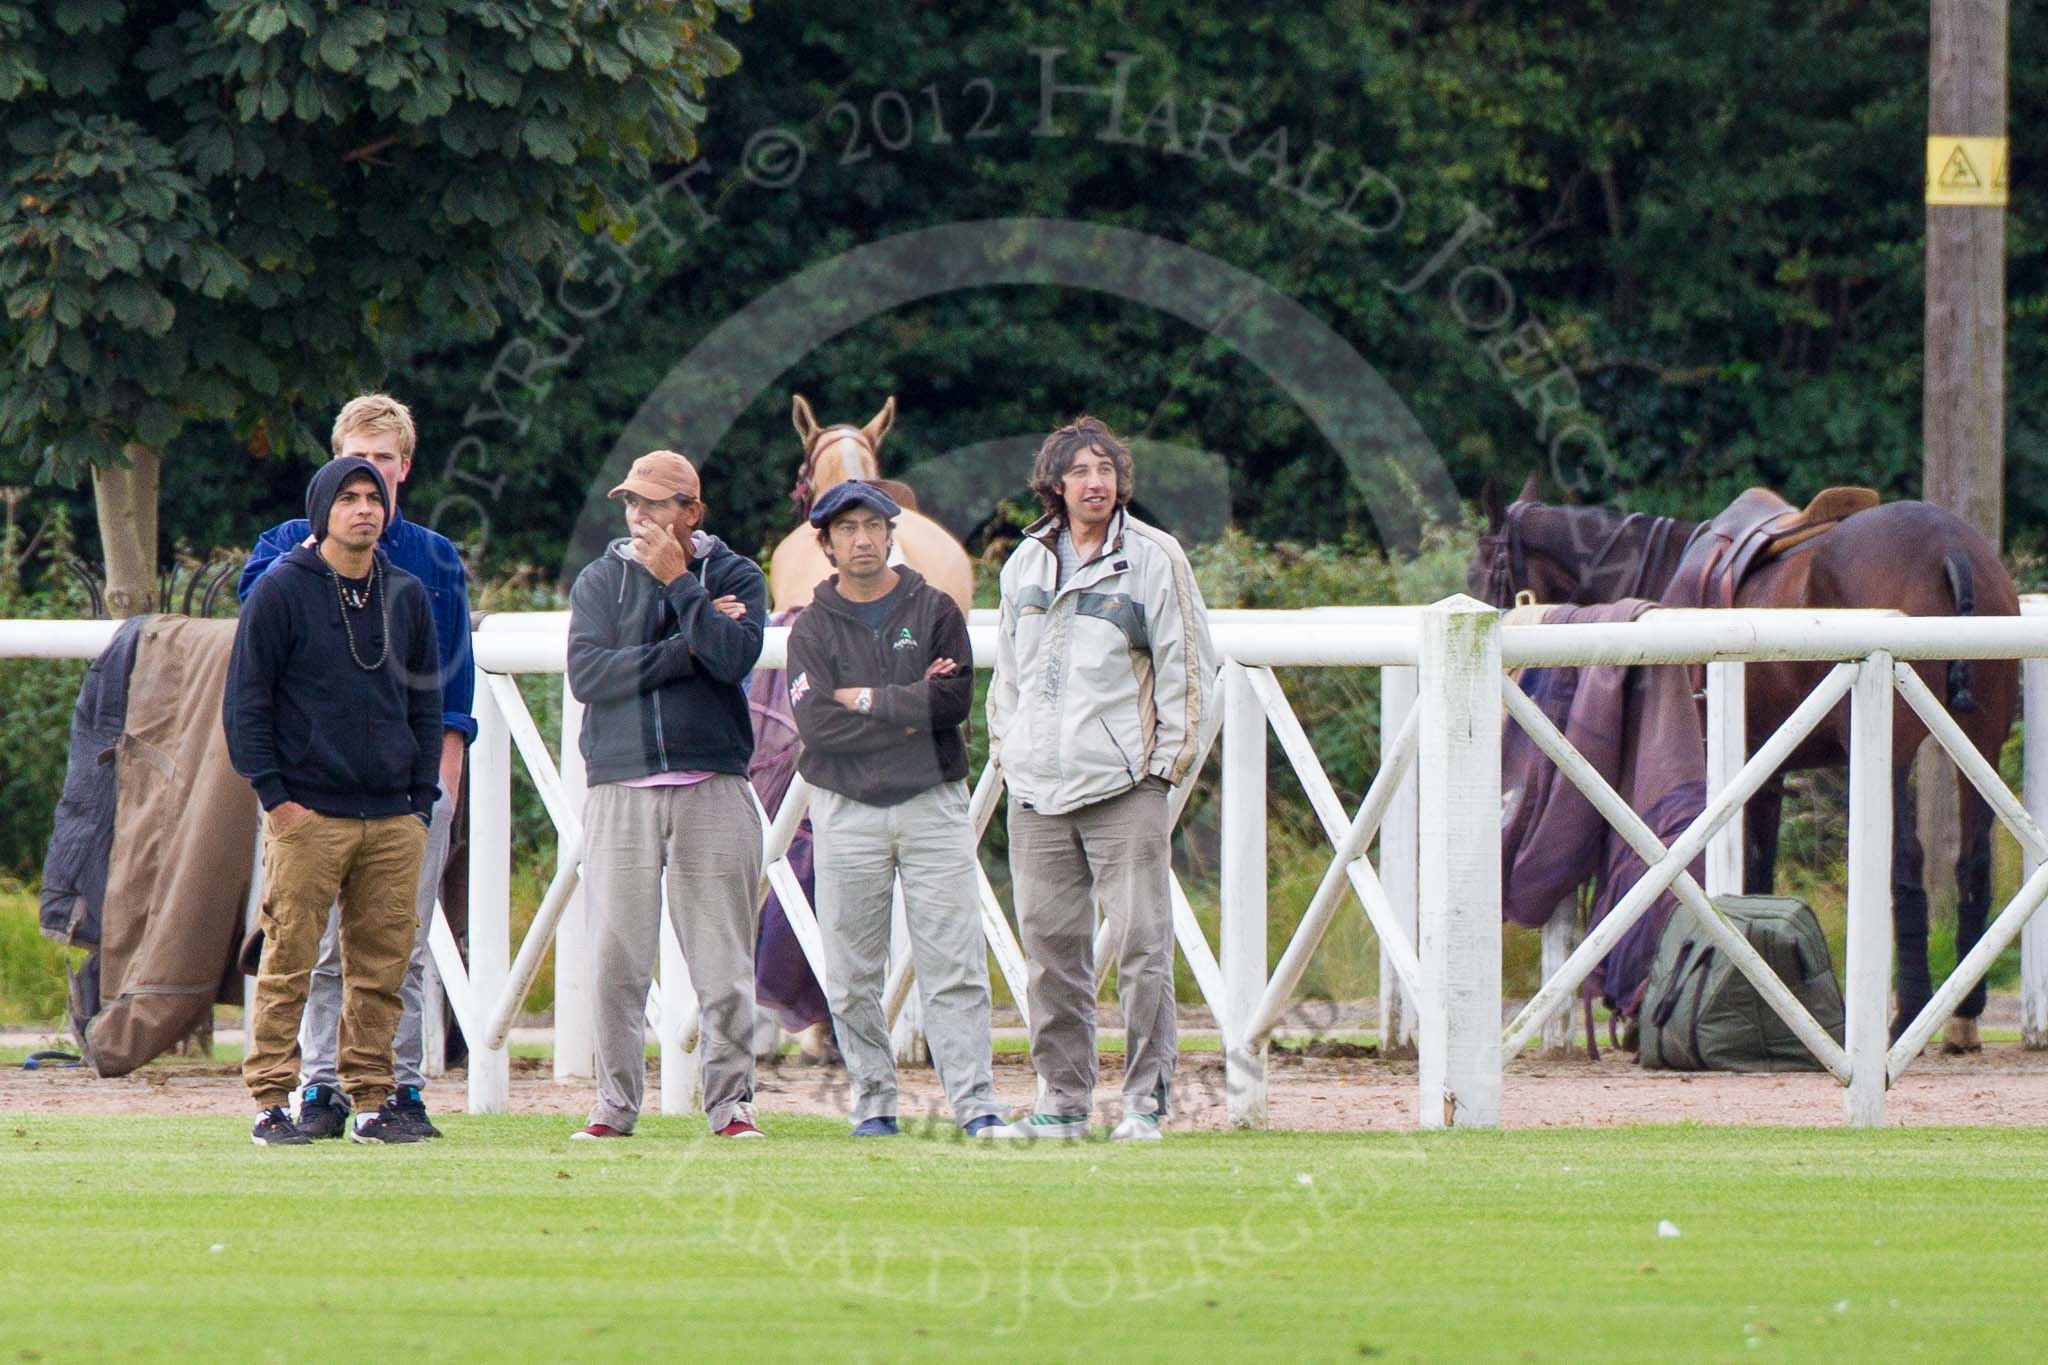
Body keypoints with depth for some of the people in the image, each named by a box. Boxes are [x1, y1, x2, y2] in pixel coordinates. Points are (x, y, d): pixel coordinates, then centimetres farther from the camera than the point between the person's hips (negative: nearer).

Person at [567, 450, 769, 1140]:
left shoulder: (734, 577, 9)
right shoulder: (600, 581, 11)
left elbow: (735, 657, -10)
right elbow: (587, 673, -4)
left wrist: (677, 582, -9)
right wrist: (688, 649, -8)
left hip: (713, 790, -1)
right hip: (620, 791, 1)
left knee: (723, 959, -3)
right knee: (616, 956, -3)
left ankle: (731, 1103, 2)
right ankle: (614, 1104, 2)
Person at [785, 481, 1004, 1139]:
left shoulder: (934, 611, 7)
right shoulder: (813, 628, 5)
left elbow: (957, 698, -7)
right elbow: (816, 723, -9)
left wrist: (866, 699, -8)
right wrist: (910, 709, -10)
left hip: (933, 803, 0)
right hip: (847, 809, 0)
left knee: (953, 964, -5)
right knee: (852, 973, 1)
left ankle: (975, 1103, -8)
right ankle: (874, 1102, 9)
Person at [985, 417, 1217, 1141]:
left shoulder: (1152, 558, 0)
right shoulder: (1026, 563, 14)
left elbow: (1185, 666, 0)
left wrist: (1167, 762, -4)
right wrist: (1005, 748, 14)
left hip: (1124, 786, -5)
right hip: (1037, 793, 5)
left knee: (1140, 946, -8)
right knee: (1051, 950, 6)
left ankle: (1146, 1101, -5)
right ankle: (1063, 1102, 12)